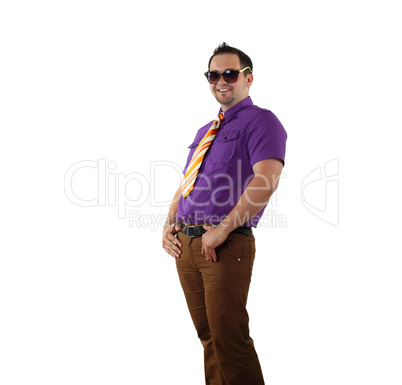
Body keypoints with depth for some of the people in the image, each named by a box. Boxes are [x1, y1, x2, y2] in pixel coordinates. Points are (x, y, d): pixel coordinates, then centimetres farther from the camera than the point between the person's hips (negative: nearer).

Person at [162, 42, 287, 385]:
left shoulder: (260, 121, -5)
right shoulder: (205, 132, 22)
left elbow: (265, 180, -20)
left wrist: (222, 230, -21)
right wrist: (169, 225, 9)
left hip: (226, 246, -8)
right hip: (186, 243, 8)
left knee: (229, 339, -8)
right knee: (208, 337, 13)